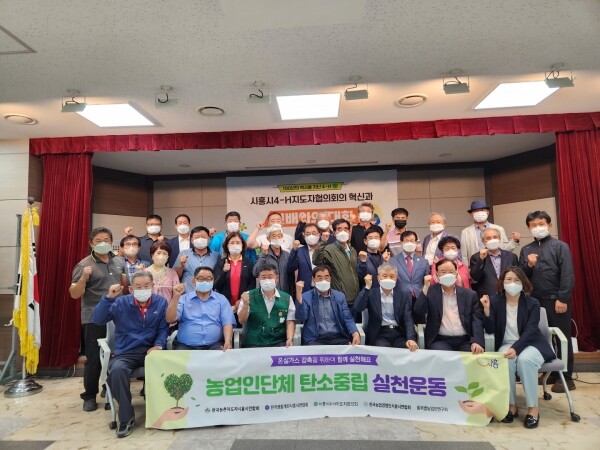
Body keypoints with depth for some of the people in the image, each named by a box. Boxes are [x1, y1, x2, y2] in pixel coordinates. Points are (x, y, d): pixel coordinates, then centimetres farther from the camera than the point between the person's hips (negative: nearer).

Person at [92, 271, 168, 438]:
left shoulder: (161, 302, 7)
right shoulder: (120, 303, 5)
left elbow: (163, 328, 4)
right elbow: (98, 320, -6)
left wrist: (158, 345, -14)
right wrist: (108, 298, -16)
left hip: (150, 350, 0)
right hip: (126, 352, 0)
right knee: (117, 370, -34)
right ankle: (126, 418, -16)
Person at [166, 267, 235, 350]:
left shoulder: (221, 299, 11)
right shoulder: (183, 299, 10)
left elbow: (227, 323, 2)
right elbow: (170, 319, -2)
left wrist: (228, 342, -16)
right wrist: (176, 297, -13)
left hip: (214, 345, 0)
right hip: (186, 345, 0)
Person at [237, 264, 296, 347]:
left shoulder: (287, 298, 5)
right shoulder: (249, 296, 1)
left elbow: (290, 321, 5)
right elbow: (242, 321, -3)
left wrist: (289, 339, -12)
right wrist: (245, 304, -21)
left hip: (279, 343, 1)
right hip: (254, 344, -1)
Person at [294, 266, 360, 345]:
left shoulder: (340, 296, 13)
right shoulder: (306, 297, 5)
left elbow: (348, 319, 8)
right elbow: (301, 318, -9)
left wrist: (355, 334, -12)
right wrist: (298, 293, -18)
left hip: (339, 338, 3)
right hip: (315, 340, -2)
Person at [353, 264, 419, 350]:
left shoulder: (404, 295, 10)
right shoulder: (371, 293, 5)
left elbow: (408, 319, -1)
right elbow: (357, 309, -10)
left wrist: (411, 338, -20)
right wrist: (367, 287, -13)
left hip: (399, 334, 2)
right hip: (380, 335, -2)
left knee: (409, 351, -24)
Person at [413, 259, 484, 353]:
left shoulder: (469, 294, 10)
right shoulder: (430, 292, 5)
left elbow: (477, 321, 3)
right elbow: (418, 314, -7)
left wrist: (477, 342, -16)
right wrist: (425, 288, -14)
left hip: (465, 341, 2)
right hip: (440, 341, -2)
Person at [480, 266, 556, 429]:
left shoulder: (532, 303, -5)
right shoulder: (495, 301, -3)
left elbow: (530, 331, -17)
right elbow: (490, 330, -6)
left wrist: (516, 348, -33)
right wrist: (486, 309, -22)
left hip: (531, 344, -1)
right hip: (506, 345, 1)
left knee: (524, 359, -34)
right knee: (505, 361, -32)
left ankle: (533, 408, -17)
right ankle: (511, 405, -14)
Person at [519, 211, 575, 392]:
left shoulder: (560, 246, -2)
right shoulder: (526, 250, 10)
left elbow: (568, 275, -9)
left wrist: (562, 299, -15)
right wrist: (528, 265, -12)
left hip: (556, 300, -4)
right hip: (535, 301, 4)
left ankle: (566, 377, 15)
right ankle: (551, 372, 24)